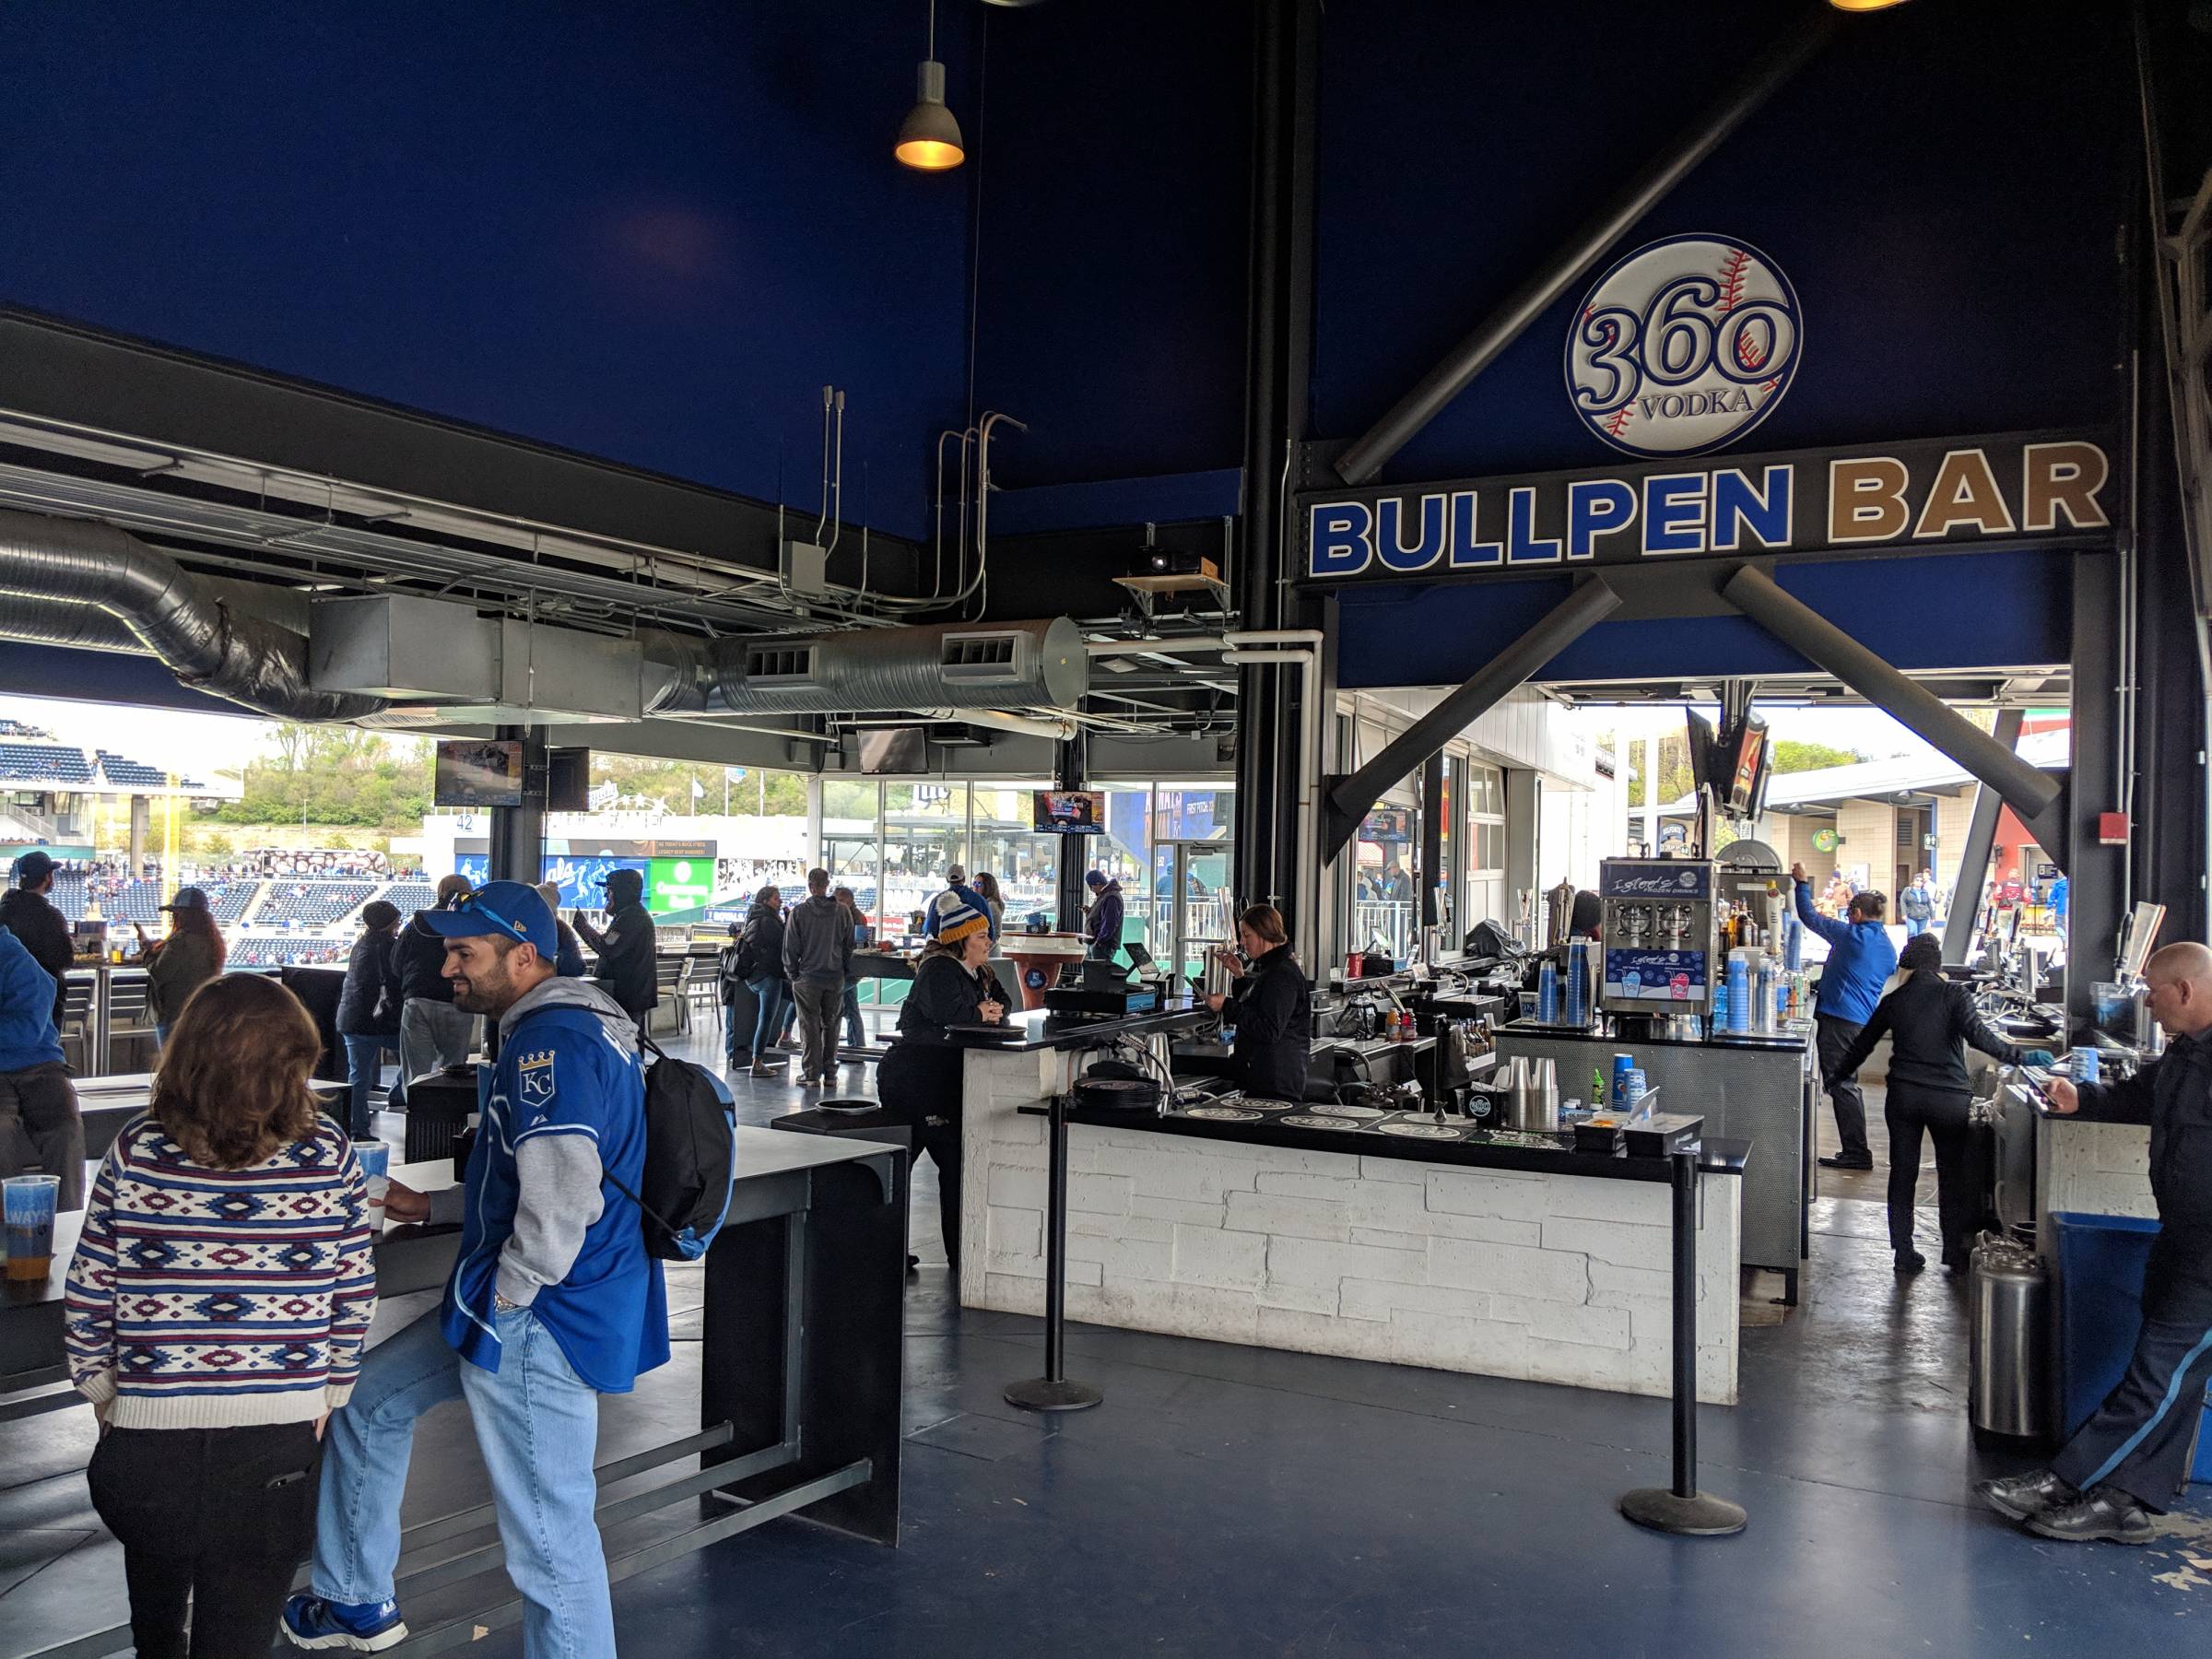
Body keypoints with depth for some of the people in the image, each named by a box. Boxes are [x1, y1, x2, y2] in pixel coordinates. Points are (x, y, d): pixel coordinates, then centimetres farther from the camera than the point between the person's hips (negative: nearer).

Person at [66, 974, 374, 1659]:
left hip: (148, 1426, 2)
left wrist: (102, 1390, 14)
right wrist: (327, 1393, 11)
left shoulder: (135, 1152, -9)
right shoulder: (328, 1154, -9)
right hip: (279, 1433, -1)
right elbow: (355, 1295, -3)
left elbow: (88, 1294, -2)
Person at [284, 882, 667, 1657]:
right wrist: (431, 1205, 23)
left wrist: (504, 1296, -16)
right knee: (369, 1394, 24)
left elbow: (563, 1198, -30)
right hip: (519, 1313, 11)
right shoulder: (573, 1027, 13)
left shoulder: (552, 1042, -21)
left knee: (551, 1541, -1)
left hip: (536, 1325, -11)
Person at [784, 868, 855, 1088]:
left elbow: (790, 947, -3)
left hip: (808, 977, -2)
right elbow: (849, 946, 7)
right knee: (831, 1025, 10)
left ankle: (811, 1072, 5)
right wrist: (847, 974, 15)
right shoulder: (843, 912, 1)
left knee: (810, 1025, 4)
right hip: (836, 978, 2)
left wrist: (792, 973, 8)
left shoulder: (800, 912, -7)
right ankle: (830, 1073, 12)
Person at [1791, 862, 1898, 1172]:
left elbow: (1810, 917, -6)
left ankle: (1856, 1153, -6)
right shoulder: (1888, 948, 13)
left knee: (1841, 1084, -6)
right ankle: (1856, 1150, 21)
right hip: (1863, 1020, 9)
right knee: (1848, 1083, 17)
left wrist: (1801, 883, 7)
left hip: (1838, 1018, -9)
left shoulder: (1851, 936, -11)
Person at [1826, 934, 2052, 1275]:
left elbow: (1862, 1044, 15)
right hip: (1949, 1098, -2)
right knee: (1953, 1175, 11)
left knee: (1902, 1174, 10)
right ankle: (1955, 1254, 15)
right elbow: (1977, 1034, -19)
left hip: (1903, 1096, 2)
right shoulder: (1954, 995, -3)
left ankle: (1904, 1253, 12)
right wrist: (2021, 1057, -18)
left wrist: (1838, 1074, 28)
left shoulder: (1894, 1000, 7)